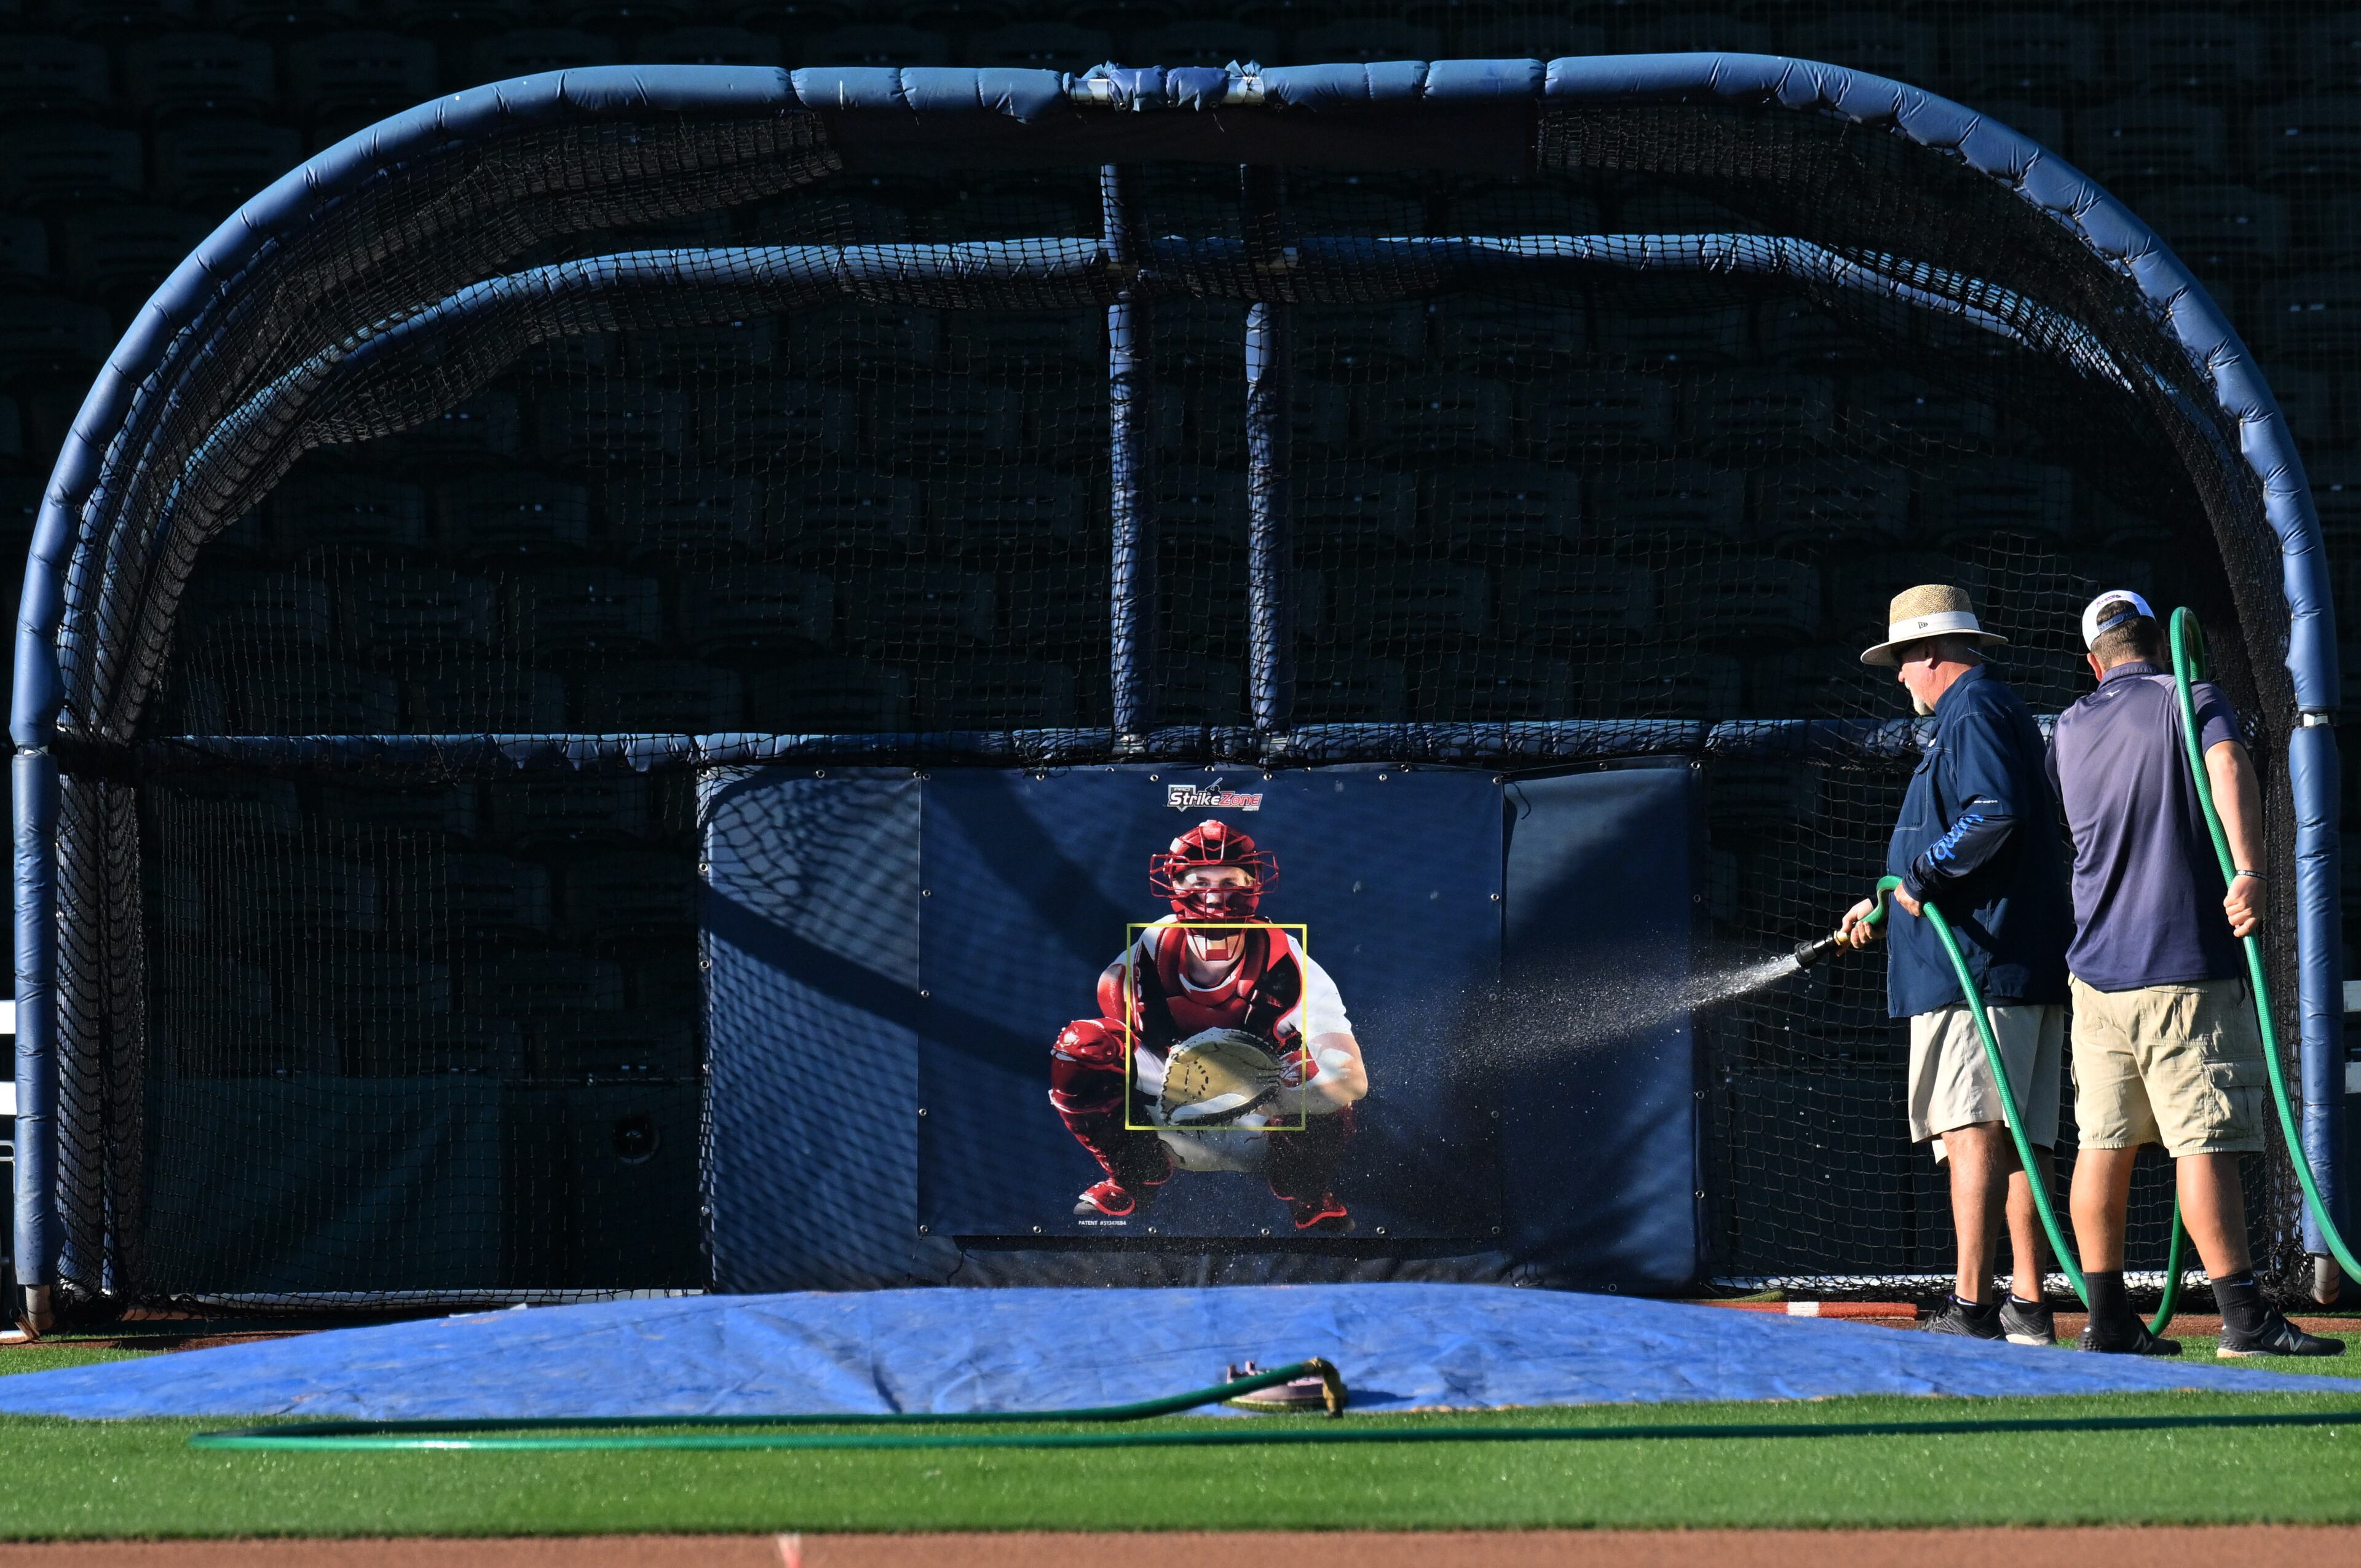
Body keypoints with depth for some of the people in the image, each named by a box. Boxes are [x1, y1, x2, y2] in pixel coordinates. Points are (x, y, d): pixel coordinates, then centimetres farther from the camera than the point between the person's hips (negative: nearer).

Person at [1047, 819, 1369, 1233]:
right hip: (1167, 1133, 1)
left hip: (1262, 1139, -1)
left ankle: (1309, 1201, 2)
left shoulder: (1289, 969, -23)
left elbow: (1354, 1079, -27)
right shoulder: (1146, 958, -17)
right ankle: (1132, 1182, 4)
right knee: (1078, 1047, -21)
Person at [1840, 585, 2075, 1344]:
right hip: (2026, 965, 11)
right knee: (2017, 1140, 8)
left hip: (1974, 966, -11)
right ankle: (2028, 1308, 8)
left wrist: (1917, 875, -14)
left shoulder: (1972, 712, -6)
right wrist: (1888, 904, 31)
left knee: (1972, 1133, -15)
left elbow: (1995, 816, -23)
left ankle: (1971, 1309, -21)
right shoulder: (2000, 709, 26)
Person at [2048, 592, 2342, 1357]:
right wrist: (2249, 872, -34)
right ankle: (2243, 1315, -12)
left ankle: (2107, 1316, 9)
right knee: (2206, 1143, -9)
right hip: (2188, 964, -6)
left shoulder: (2069, 730, 14)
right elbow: (2228, 767, -23)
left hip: (2097, 968, 6)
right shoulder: (2192, 701, -2)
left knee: (2104, 1143, 8)